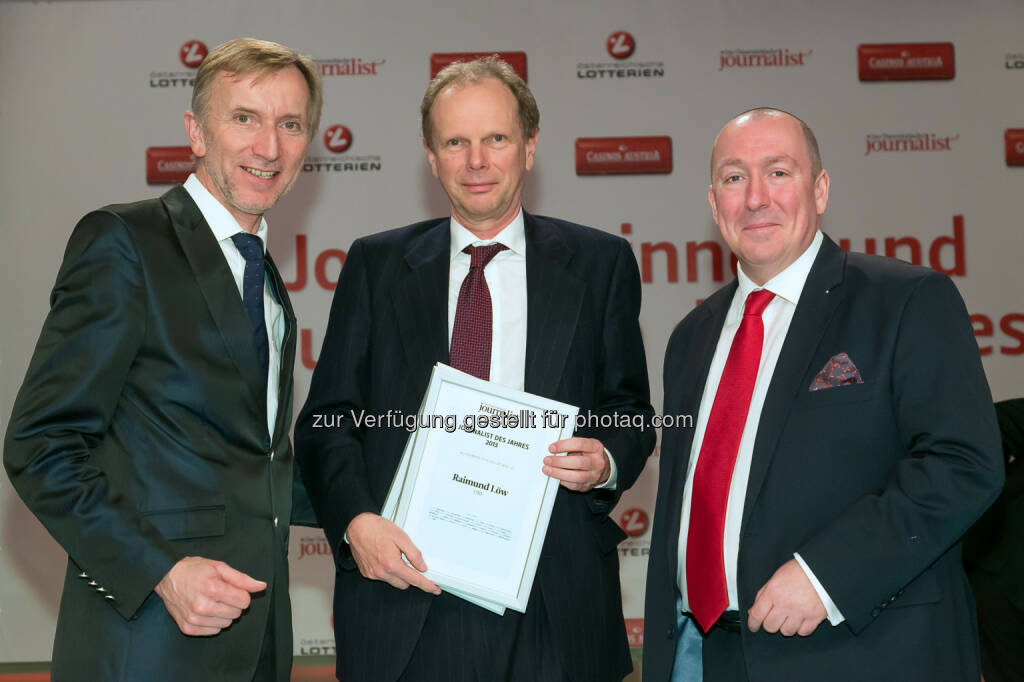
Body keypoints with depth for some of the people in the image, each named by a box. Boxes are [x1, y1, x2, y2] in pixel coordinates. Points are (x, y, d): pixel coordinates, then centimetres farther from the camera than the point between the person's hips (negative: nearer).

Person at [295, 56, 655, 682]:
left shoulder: (601, 264, 7)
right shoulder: (376, 266, 8)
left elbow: (630, 412, 11)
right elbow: (328, 418, 5)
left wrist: (607, 461, -11)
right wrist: (355, 520, -11)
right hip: (406, 589, 0)